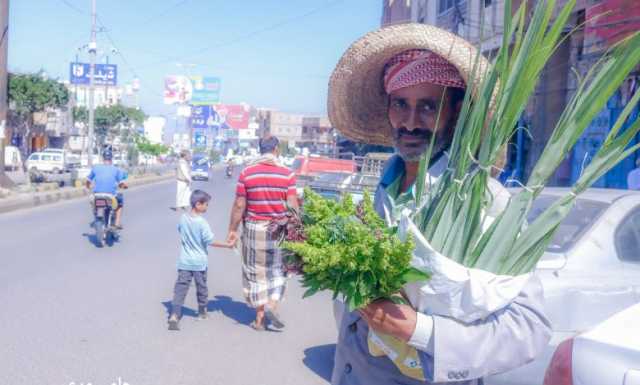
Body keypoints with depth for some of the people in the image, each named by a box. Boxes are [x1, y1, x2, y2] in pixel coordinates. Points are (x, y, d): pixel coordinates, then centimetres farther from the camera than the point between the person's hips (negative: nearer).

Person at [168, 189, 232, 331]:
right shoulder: (201, 222, -18)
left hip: (184, 261, 3)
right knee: (201, 287, 16)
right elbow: (210, 241, -17)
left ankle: (174, 315, -15)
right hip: (199, 262, -3)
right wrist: (227, 245, -10)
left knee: (180, 287, -1)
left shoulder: (183, 218, -1)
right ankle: (202, 312, 33)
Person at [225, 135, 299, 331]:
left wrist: (233, 230, 5)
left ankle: (260, 319, 16)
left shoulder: (247, 173, -4)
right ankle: (272, 304, -2)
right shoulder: (287, 173, -6)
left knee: (256, 273, 11)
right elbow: (292, 206, -7)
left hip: (254, 229, 1)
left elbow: (239, 205, -4)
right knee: (278, 270, 18)